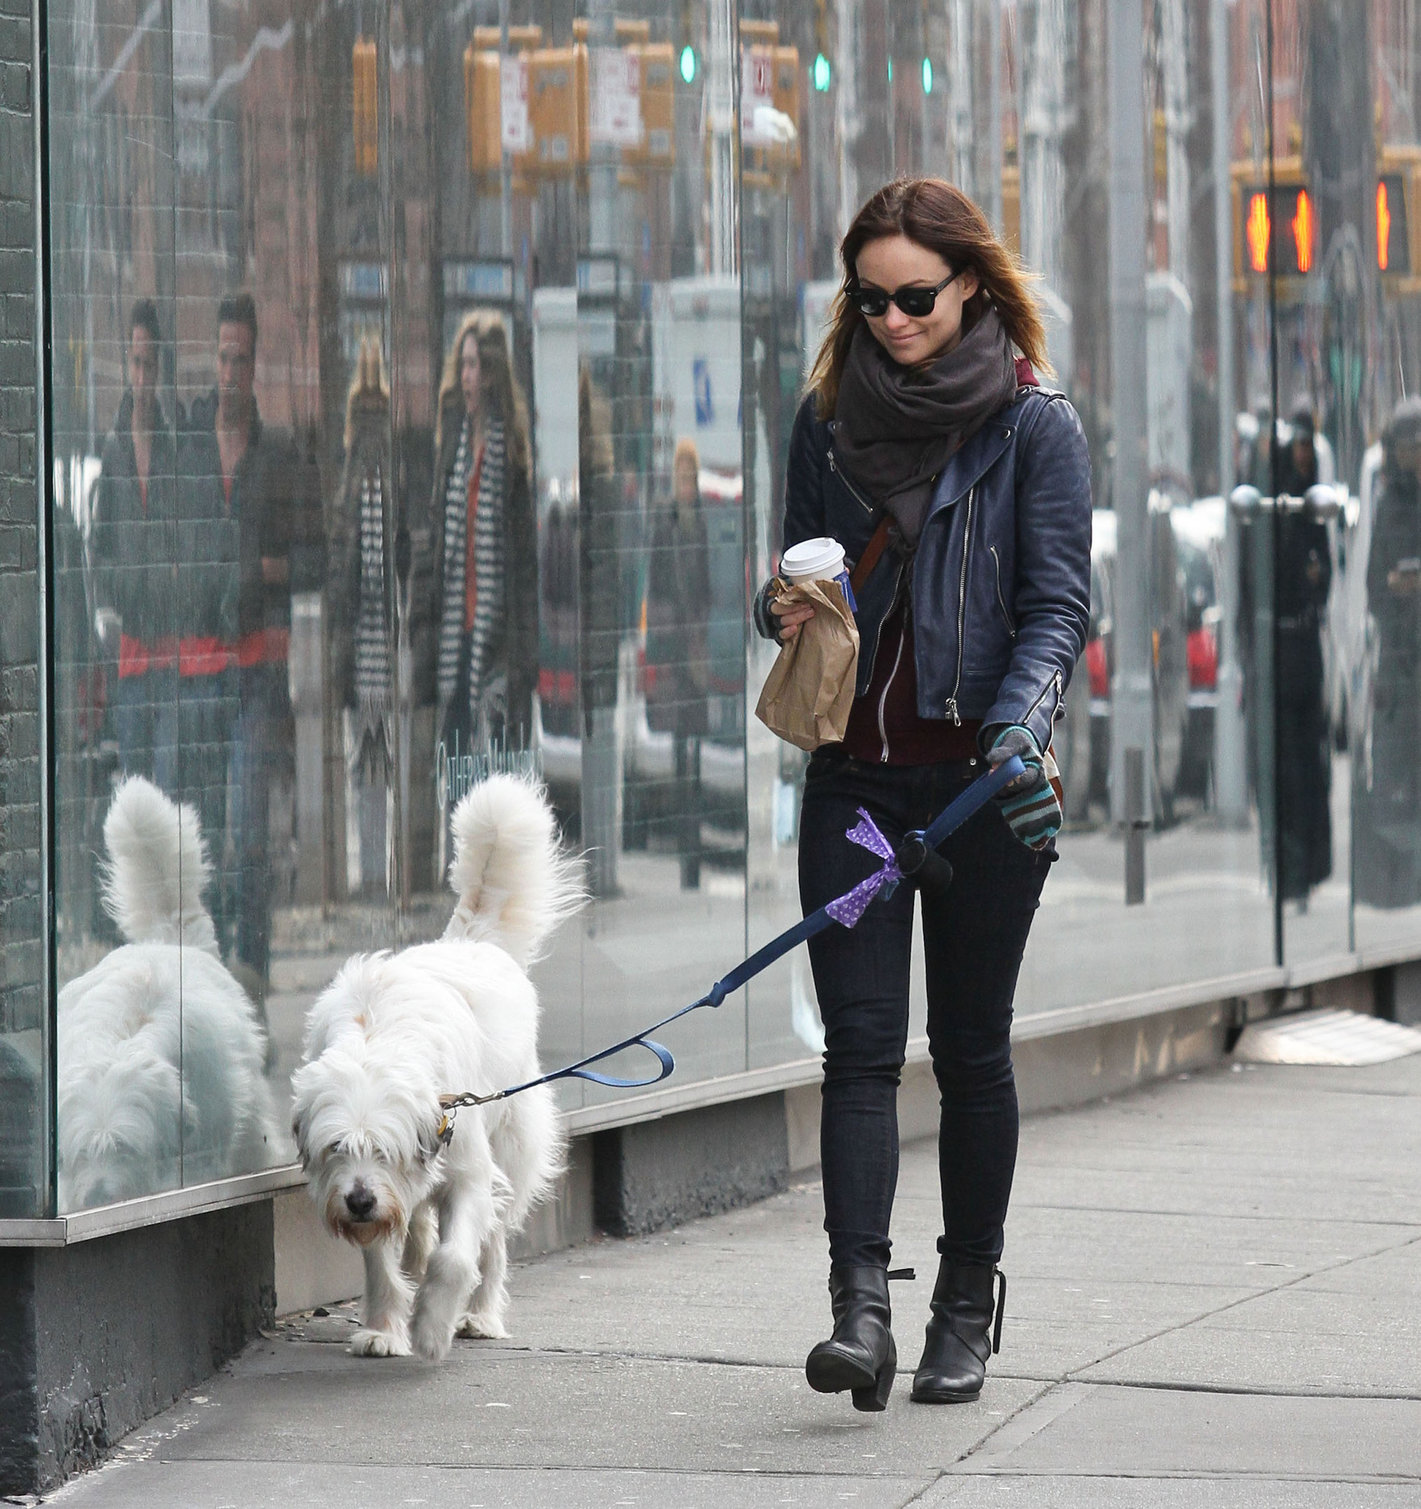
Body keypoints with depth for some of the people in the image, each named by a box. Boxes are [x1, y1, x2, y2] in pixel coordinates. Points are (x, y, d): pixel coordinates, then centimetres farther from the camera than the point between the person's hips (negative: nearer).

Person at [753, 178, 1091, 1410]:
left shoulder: (1034, 427, -2)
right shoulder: (829, 417, 10)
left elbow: (1058, 604, -8)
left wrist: (1022, 727, -25)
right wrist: (787, 609, -4)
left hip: (982, 784, -3)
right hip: (855, 775, 3)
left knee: (971, 1050, 6)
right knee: (861, 1042, -7)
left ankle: (968, 1308, 17)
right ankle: (860, 1310, -15)